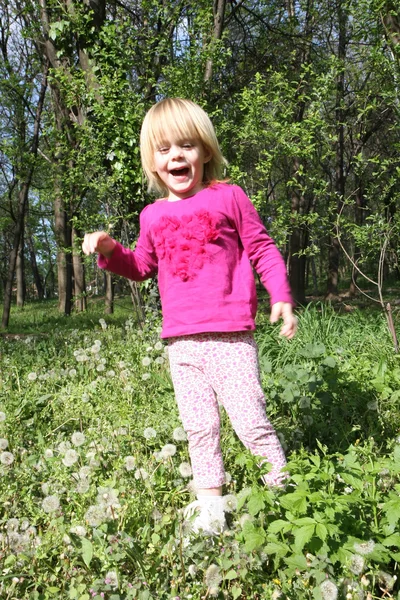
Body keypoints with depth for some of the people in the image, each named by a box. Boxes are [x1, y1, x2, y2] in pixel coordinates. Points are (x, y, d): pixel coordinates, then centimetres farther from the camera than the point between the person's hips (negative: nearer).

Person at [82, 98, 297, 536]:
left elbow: (263, 249, 2)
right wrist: (110, 251, 5)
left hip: (229, 337, -4)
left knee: (250, 422, -3)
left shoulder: (228, 197, 0)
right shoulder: (153, 216, 11)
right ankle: (211, 503, 29)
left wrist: (281, 297, -9)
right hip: (180, 342, 5)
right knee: (198, 428, 14)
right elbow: (142, 267, 22)